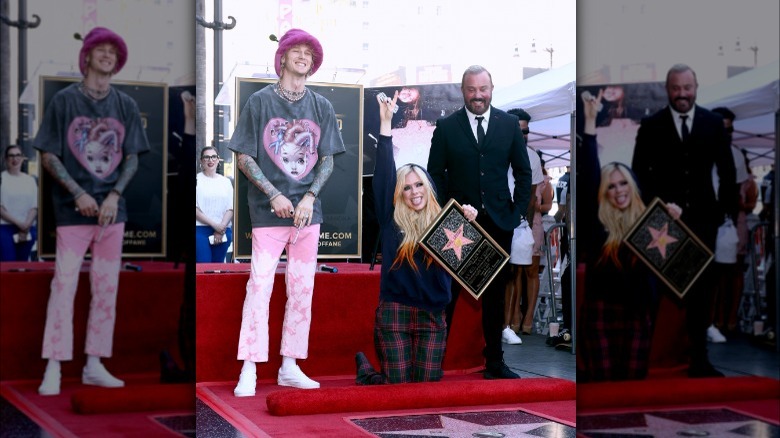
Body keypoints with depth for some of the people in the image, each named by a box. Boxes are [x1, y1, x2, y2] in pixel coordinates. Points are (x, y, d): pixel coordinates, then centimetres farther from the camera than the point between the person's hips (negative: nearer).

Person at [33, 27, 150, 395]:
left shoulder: (125, 105, 8)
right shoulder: (64, 101, 0)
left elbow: (132, 158, 8)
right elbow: (48, 155, -2)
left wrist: (114, 195, -7)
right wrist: (79, 194, -13)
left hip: (112, 209, 4)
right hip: (72, 210, -3)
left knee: (107, 288, 6)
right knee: (63, 285, -6)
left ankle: (94, 365, 14)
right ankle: (53, 368, -1)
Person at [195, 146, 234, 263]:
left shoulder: (225, 181, 13)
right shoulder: (197, 180, 2)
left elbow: (230, 209, 8)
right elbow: (195, 208, -4)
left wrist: (221, 227, -8)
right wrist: (214, 225, -12)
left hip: (223, 231, 4)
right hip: (201, 230, -3)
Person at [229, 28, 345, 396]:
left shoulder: (321, 107, 10)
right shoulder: (259, 102, 2)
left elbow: (327, 159, 9)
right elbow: (244, 157, -1)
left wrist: (309, 197, -7)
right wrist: (274, 195, -12)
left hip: (308, 211, 4)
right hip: (268, 212, -3)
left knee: (302, 290, 6)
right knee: (259, 287, -8)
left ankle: (290, 366, 14)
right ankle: (249, 371, -3)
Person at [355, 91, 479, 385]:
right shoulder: (392, 220, 0)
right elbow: (383, 175, -7)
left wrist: (470, 223, -22)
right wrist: (386, 123, -12)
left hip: (432, 315, 2)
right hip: (394, 313, -2)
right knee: (399, 386, -2)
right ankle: (364, 367, 30)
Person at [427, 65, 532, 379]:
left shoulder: (509, 124, 6)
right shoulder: (446, 127, 1)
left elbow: (523, 171, 10)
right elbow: (436, 174, 2)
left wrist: (519, 210, 0)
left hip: (499, 221, 2)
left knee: (495, 295, 10)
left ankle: (494, 362, 20)